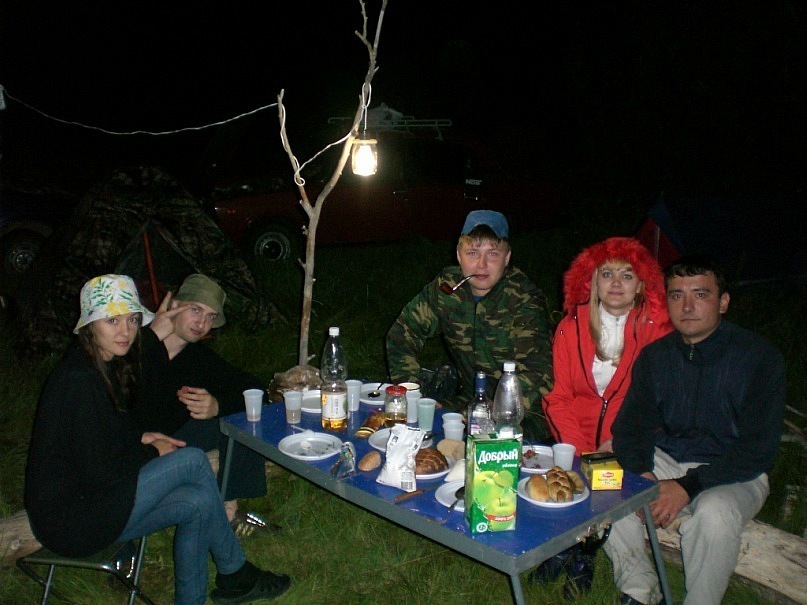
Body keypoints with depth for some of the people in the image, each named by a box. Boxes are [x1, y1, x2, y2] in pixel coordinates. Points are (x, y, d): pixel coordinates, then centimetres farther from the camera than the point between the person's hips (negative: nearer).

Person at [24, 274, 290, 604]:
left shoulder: (105, 367, 7)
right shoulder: (78, 379, -24)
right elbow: (100, 471, -24)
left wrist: (140, 438, 3)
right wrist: (152, 452, -7)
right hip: (71, 519, -9)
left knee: (198, 503, -4)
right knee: (193, 460, -14)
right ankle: (235, 575, 4)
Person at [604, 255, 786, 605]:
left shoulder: (759, 357, -11)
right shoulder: (654, 356, 2)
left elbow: (758, 449, -15)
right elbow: (631, 425, 2)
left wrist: (688, 486, -24)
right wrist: (642, 474, -19)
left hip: (733, 475, -4)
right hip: (664, 461, 4)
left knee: (713, 513, -36)